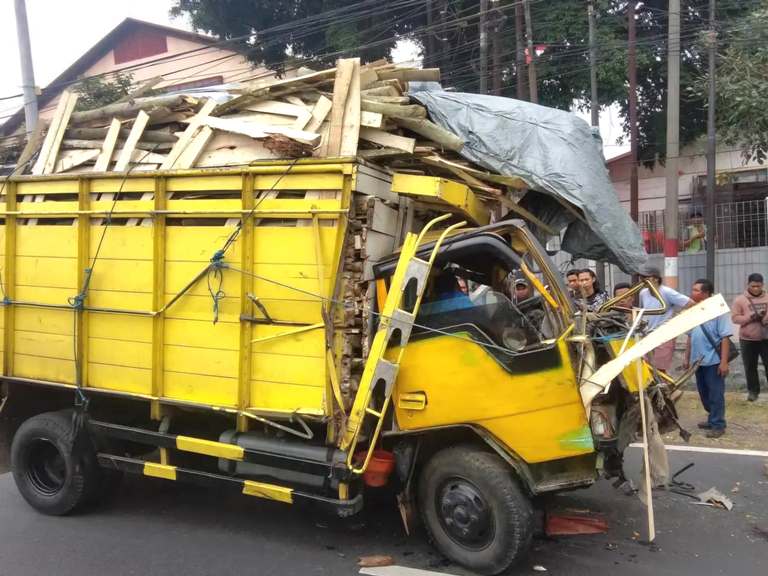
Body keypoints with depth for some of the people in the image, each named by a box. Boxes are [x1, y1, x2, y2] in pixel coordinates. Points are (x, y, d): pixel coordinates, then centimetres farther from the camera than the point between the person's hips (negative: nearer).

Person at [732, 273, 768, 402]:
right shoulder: (740, 300, -2)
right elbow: (735, 318, -6)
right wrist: (750, 317, -20)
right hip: (747, 339, -1)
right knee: (750, 367, 8)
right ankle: (753, 390, 21)